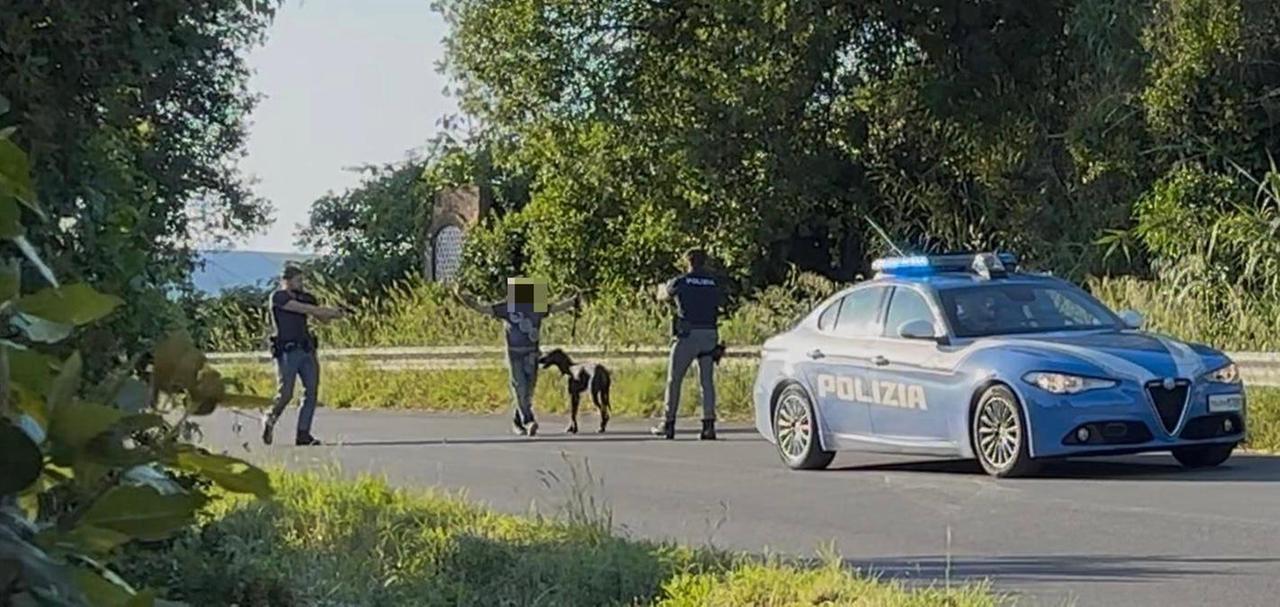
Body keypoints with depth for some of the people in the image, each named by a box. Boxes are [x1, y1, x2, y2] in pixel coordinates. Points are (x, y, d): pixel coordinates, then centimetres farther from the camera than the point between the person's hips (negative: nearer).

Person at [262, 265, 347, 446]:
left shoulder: (304, 297, 14)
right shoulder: (278, 297, -6)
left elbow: (323, 318, 14)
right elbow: (303, 309, -17)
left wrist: (334, 314, -8)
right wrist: (330, 311, -15)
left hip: (307, 350, 6)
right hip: (287, 351, -6)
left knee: (311, 391, -3)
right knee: (285, 394, -6)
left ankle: (303, 435, -1)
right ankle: (270, 421, 22)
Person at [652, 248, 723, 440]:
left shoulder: (680, 282, 0)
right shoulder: (713, 284, 8)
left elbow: (662, 297, 18)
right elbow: (716, 308, 15)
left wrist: (662, 289, 41)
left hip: (688, 335, -3)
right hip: (710, 334, 3)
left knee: (674, 379, 5)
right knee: (707, 380, 4)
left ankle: (668, 424, 5)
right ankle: (709, 424, -4)